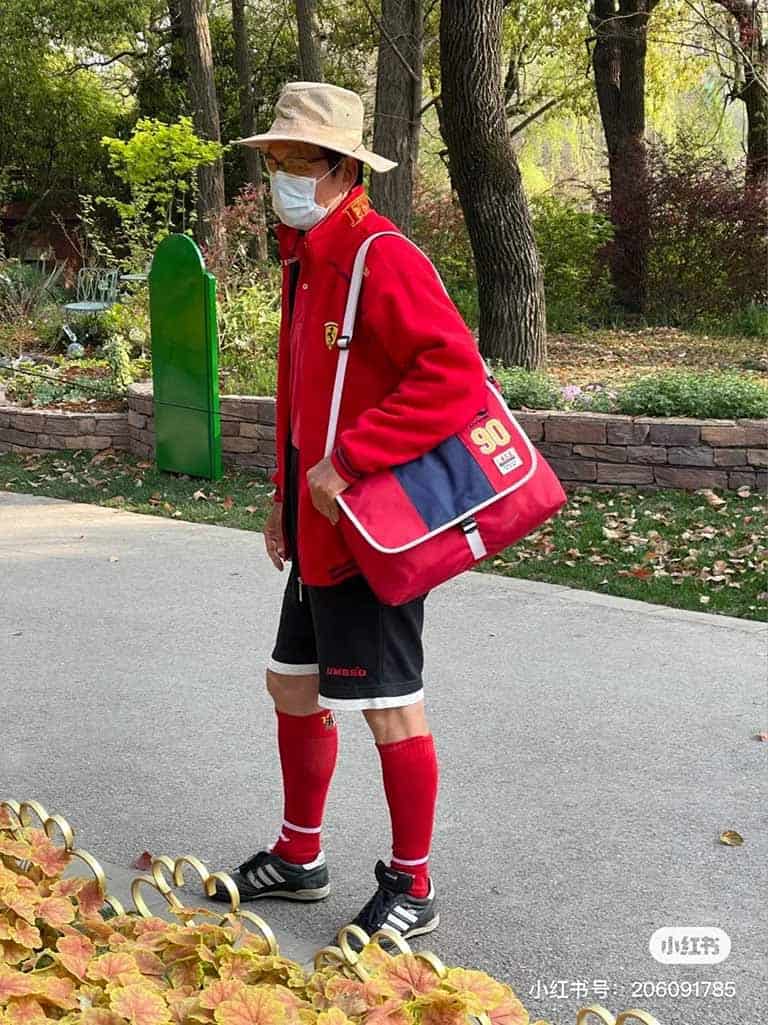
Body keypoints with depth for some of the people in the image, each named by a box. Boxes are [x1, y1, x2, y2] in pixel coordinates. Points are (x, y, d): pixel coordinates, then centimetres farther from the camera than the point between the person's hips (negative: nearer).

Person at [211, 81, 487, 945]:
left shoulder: (381, 258, -17)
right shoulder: (306, 263, 13)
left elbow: (456, 374, -29)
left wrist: (349, 460, -28)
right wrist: (286, 498, 18)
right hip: (320, 529, 10)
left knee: (388, 705, 1)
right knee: (293, 684, 18)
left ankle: (411, 890, 18)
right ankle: (299, 858, 35)